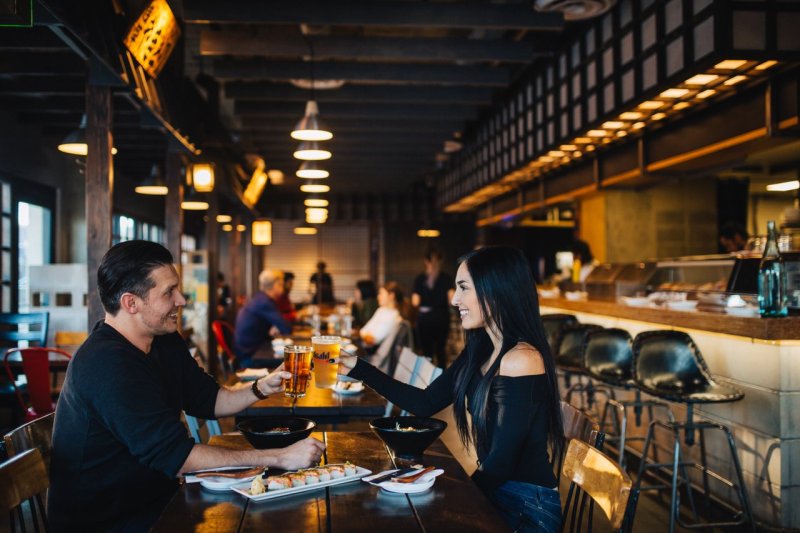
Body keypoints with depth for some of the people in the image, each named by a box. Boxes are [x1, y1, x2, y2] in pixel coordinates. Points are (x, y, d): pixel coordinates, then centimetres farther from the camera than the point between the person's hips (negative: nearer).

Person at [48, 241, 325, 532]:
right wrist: (281, 458, -28)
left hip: (153, 497, 8)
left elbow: (208, 401, 12)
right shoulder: (108, 365, -27)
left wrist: (263, 388, -7)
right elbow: (176, 455, -29)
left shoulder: (165, 342, 4)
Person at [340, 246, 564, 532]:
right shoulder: (479, 352, 3)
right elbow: (426, 403, 8)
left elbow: (500, 463, -21)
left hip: (528, 509, -7)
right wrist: (357, 368, 5)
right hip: (497, 494, 7)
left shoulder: (521, 361, -23)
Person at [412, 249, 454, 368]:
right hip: (442, 317, 2)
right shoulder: (446, 278, -1)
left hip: (425, 317, -2)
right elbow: (451, 298, -7)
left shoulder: (420, 279, -3)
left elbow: (415, 302, -6)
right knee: (441, 349, 16)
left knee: (427, 350, 2)